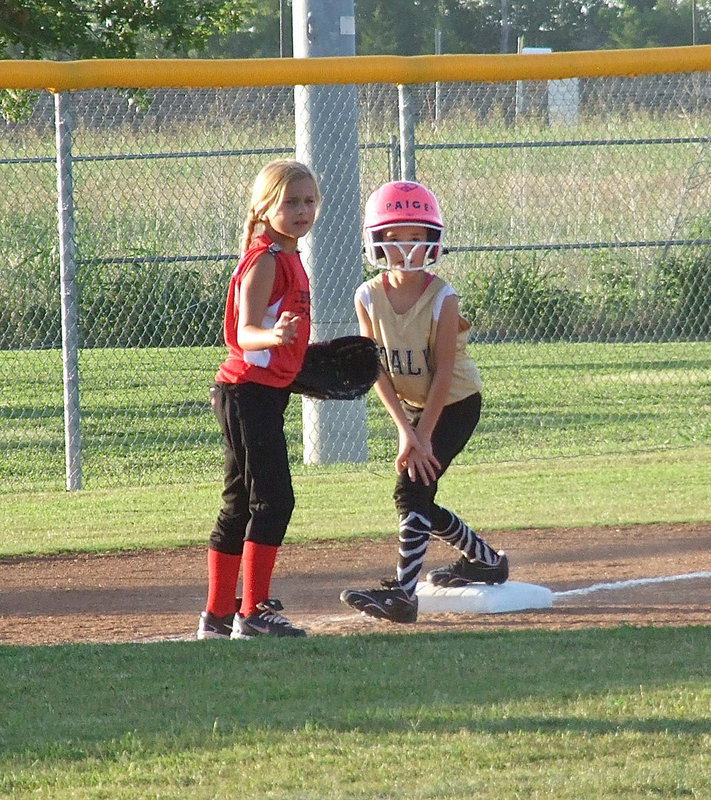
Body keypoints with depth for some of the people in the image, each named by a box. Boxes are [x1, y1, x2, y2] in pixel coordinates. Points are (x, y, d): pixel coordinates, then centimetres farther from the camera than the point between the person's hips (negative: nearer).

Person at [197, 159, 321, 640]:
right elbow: (245, 333, -25)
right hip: (250, 390, -10)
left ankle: (218, 616, 18)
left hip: (264, 391, 10)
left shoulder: (289, 259, 15)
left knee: (241, 505, 13)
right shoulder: (265, 260, -14)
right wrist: (274, 336, -44)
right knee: (274, 499, -13)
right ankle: (252, 613, -14)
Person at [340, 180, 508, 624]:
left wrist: (422, 435, -21)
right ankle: (486, 560, 33)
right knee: (417, 501, 11)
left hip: (456, 404, -6)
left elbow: (443, 374, -20)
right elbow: (378, 371, -11)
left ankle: (403, 592, -22)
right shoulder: (369, 297, -11)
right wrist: (404, 431, -19)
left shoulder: (443, 299, -22)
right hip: (411, 406, 6)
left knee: (411, 491, -18)